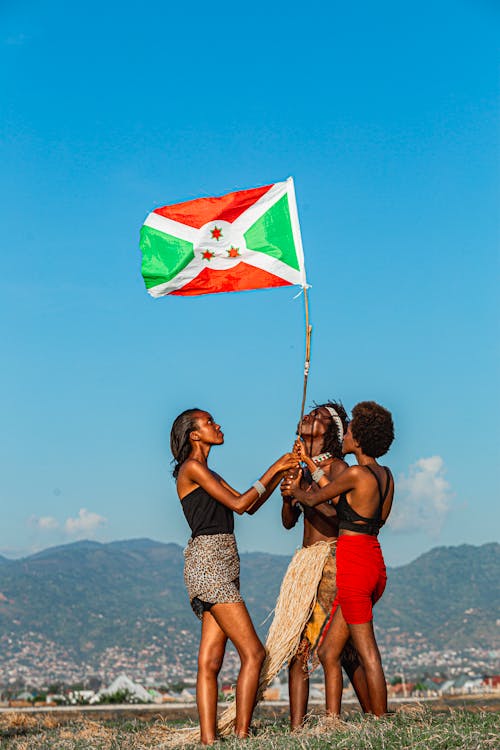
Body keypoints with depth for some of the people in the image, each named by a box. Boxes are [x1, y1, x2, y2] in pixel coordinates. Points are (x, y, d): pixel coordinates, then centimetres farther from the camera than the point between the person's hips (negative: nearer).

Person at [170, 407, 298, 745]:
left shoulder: (208, 474, 23)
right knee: (253, 653, -12)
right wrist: (273, 470, -3)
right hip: (208, 562, -9)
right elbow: (238, 504, -10)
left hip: (222, 567, 9)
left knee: (210, 661, 3)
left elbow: (250, 506, 22)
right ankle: (242, 736, -11)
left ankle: (208, 740, 2)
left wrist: (282, 473, 15)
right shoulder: (192, 468, -5)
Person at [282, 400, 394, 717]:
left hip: (353, 563, -9)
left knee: (369, 655, -2)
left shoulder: (356, 473, -14)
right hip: (375, 563, 9)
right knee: (329, 652, 12)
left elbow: (314, 499, -1)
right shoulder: (386, 476, 11)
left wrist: (295, 490, 22)